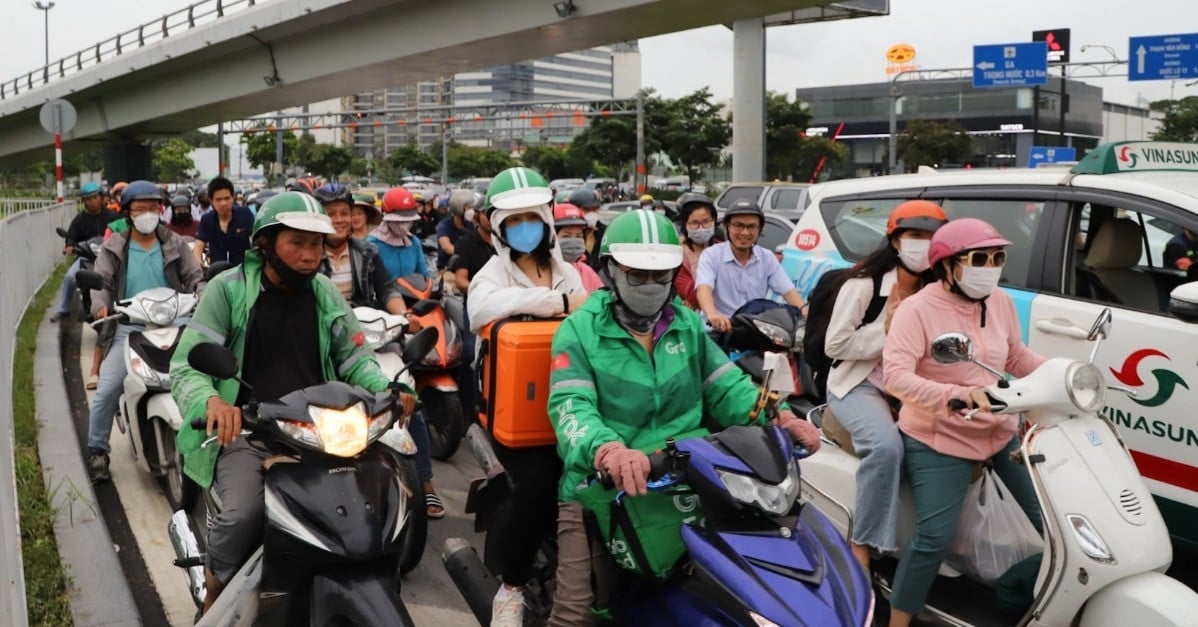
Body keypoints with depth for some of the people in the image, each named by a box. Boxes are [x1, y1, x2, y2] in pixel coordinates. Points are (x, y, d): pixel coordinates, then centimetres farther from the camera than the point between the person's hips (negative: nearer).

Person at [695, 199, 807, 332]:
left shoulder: (767, 258, 9)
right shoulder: (711, 255, -3)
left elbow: (789, 291, -1)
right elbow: (703, 289, -21)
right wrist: (712, 314, -44)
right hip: (719, 331, -3)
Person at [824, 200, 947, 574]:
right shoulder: (864, 283, -8)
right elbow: (834, 345, -11)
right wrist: (887, 328, -15)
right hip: (860, 385, -5)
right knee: (887, 446, -34)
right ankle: (862, 549, -24)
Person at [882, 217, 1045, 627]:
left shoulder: (1000, 303, 3)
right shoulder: (917, 309, -17)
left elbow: (1017, 358, 16)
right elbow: (895, 375, -29)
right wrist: (956, 394, -43)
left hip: (1003, 431, 7)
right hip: (939, 440, -6)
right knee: (935, 538, -13)